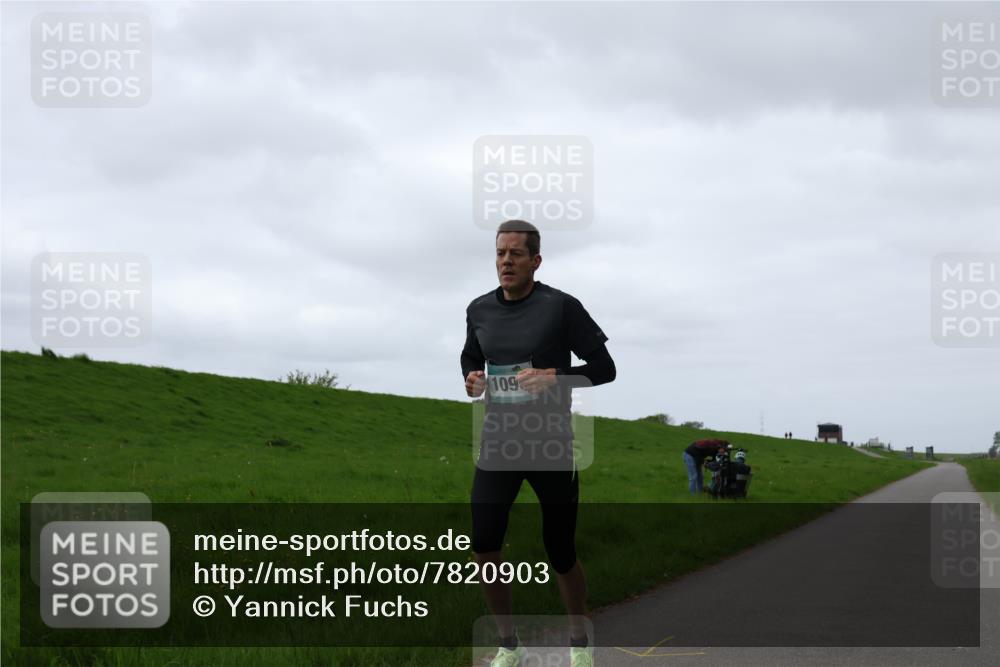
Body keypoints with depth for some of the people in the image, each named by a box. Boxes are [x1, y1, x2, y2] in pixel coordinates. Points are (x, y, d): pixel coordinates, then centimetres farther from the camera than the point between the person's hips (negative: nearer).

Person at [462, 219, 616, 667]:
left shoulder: (561, 307, -8)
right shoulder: (479, 310, 5)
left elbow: (604, 368, -6)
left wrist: (555, 376, -22)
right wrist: (471, 381, -1)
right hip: (497, 445, 3)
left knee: (561, 555, 4)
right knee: (483, 547, -8)